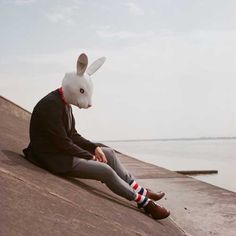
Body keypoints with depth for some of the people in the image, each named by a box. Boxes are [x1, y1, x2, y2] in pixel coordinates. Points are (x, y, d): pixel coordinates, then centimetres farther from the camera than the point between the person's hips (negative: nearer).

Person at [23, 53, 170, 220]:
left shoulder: (64, 104, 7)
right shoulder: (51, 105, -23)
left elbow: (72, 136, 11)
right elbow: (62, 142, -24)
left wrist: (95, 148, -3)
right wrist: (90, 156, -13)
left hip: (63, 150, 10)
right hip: (53, 157, -10)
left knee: (109, 153, 8)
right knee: (106, 171, -18)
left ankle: (140, 191, 10)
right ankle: (144, 203, -4)